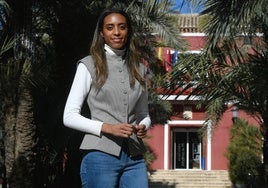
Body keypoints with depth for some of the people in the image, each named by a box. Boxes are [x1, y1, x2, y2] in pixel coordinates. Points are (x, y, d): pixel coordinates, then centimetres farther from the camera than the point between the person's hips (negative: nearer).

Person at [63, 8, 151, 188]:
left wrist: (143, 127, -1)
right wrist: (107, 128, -14)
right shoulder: (89, 65, 2)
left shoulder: (139, 69, 14)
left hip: (134, 158, 4)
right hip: (101, 155, -4)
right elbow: (69, 116, -2)